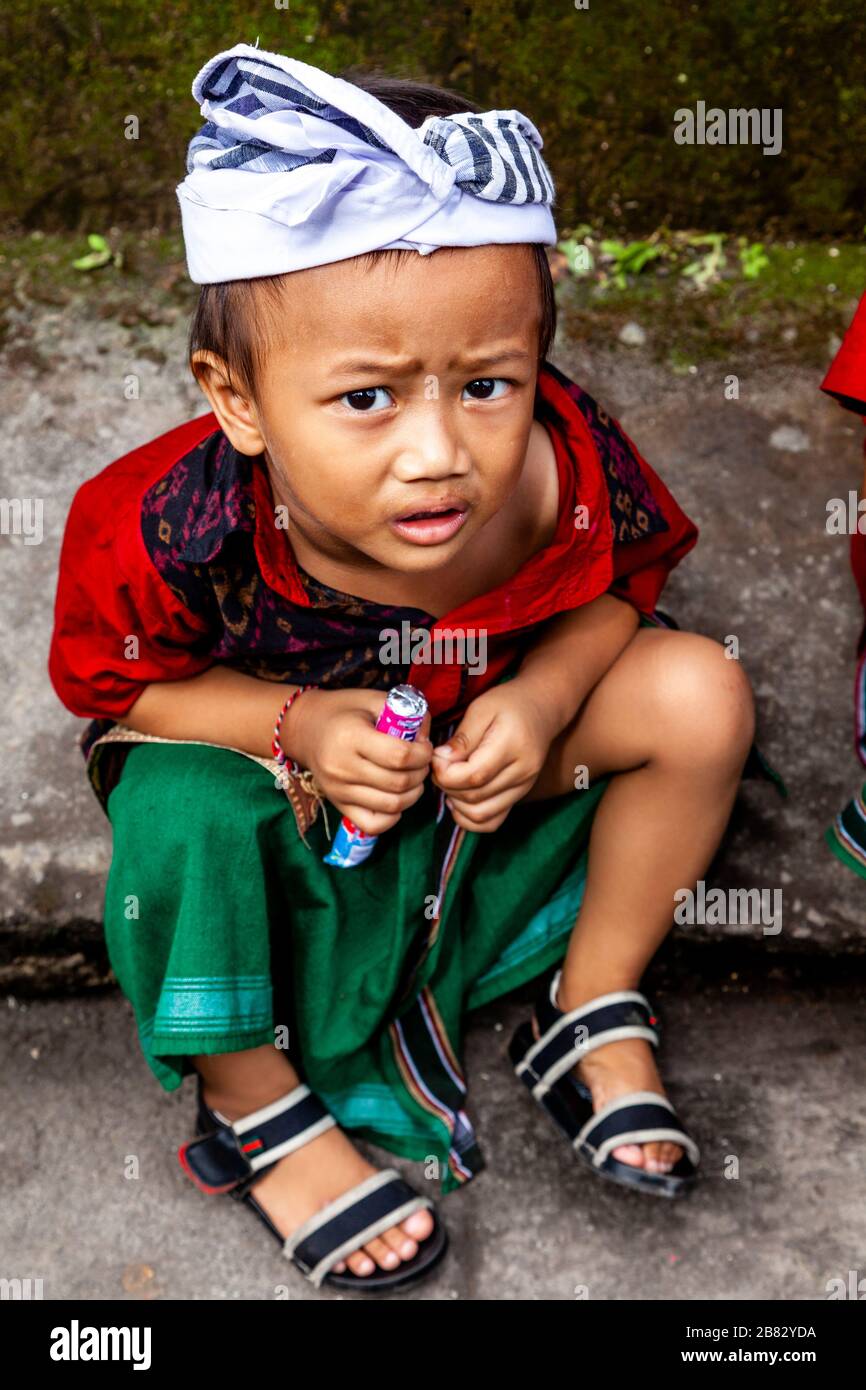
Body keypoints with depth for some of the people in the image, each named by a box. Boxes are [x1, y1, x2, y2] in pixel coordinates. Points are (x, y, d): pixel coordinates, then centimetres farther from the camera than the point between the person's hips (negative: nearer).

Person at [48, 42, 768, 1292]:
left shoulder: (571, 480, -29)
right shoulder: (173, 529, -35)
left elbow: (616, 588, -5)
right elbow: (112, 679, -15)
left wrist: (542, 695, -26)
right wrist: (296, 725, -32)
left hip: (496, 754, 3)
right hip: (286, 799, -2)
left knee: (698, 692, -16)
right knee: (182, 810, -34)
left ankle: (592, 1009, 5)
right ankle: (256, 1107, -3)